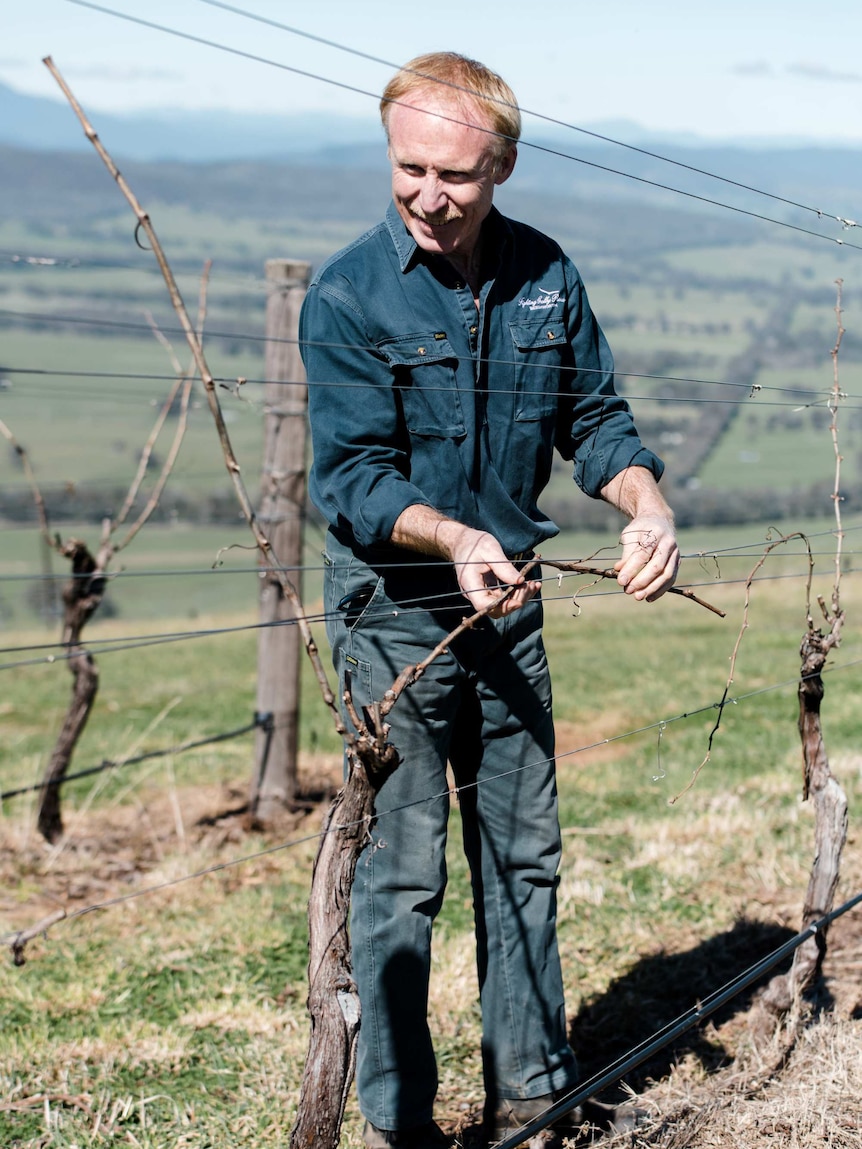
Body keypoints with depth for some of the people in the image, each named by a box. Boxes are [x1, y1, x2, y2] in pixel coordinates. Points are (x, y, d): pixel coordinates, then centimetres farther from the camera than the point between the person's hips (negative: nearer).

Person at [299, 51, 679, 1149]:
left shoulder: (545, 275, 1)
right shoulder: (348, 296, -14)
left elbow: (594, 417, 8)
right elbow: (353, 476, -17)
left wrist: (646, 504, -12)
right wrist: (454, 539, -34)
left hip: (508, 602, 5)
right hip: (391, 606, -5)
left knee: (525, 851, 12)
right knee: (399, 870, -3)